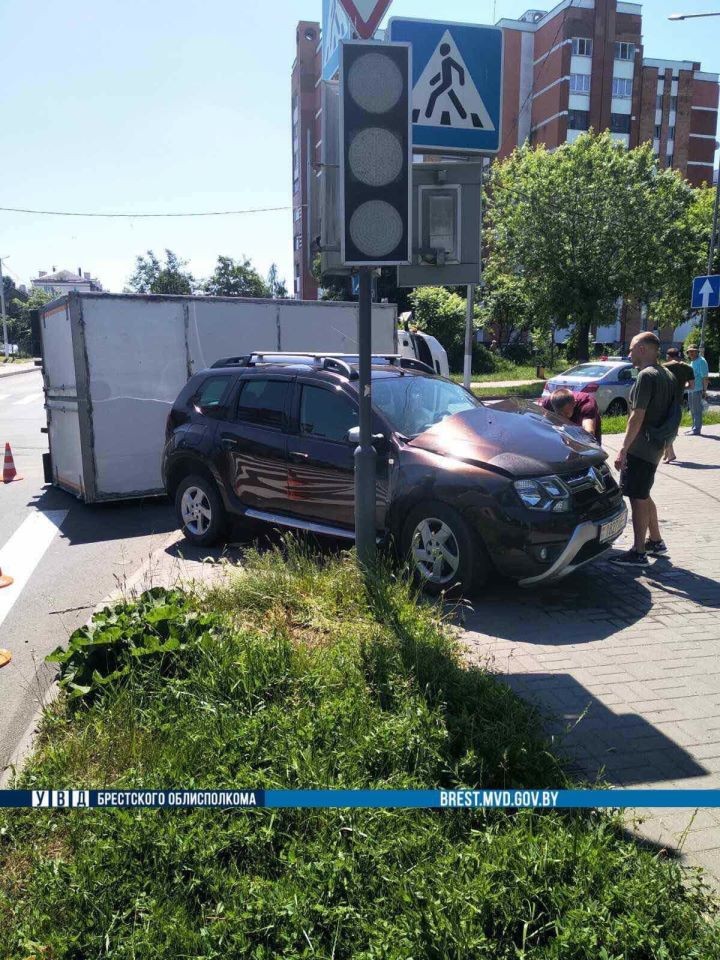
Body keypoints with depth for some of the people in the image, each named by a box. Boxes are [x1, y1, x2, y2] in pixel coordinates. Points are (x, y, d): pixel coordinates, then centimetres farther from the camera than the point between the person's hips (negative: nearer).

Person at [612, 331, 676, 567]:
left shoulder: (646, 376, -17)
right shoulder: (667, 375, 12)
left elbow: (637, 416, -22)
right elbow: (670, 412, 18)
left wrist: (623, 449, -20)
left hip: (640, 448, -10)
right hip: (655, 447, 10)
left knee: (637, 499, -4)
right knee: (643, 496, 21)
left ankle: (638, 552, 2)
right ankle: (655, 541, 32)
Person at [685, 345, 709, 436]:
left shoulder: (701, 361, -11)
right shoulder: (692, 362, 17)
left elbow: (705, 377, -15)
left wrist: (704, 390, -18)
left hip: (698, 389, -9)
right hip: (691, 389, 9)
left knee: (697, 410, -6)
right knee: (692, 410, 14)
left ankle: (697, 430, -3)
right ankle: (694, 428, 23)